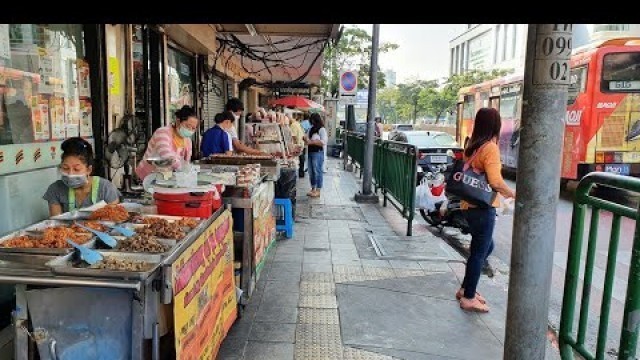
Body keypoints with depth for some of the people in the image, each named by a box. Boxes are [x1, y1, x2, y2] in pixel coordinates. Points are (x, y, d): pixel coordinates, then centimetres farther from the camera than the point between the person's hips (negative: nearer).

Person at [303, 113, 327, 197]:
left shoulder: (322, 129, -8)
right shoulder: (311, 129, 15)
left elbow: (323, 142, -16)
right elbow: (308, 138, 23)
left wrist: (312, 142, -18)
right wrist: (306, 139, -1)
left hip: (318, 153, -8)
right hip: (310, 152, 8)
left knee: (317, 171, -3)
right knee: (311, 172, 12)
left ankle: (318, 190, 3)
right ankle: (313, 189, 22)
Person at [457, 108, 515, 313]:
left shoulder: (472, 147, 9)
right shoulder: (491, 148, -16)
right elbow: (496, 182, -23)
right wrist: (512, 194, -5)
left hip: (470, 205, 9)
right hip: (483, 208, -8)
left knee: (486, 247, 23)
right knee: (479, 252, 4)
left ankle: (466, 289, 29)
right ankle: (468, 298, 15)